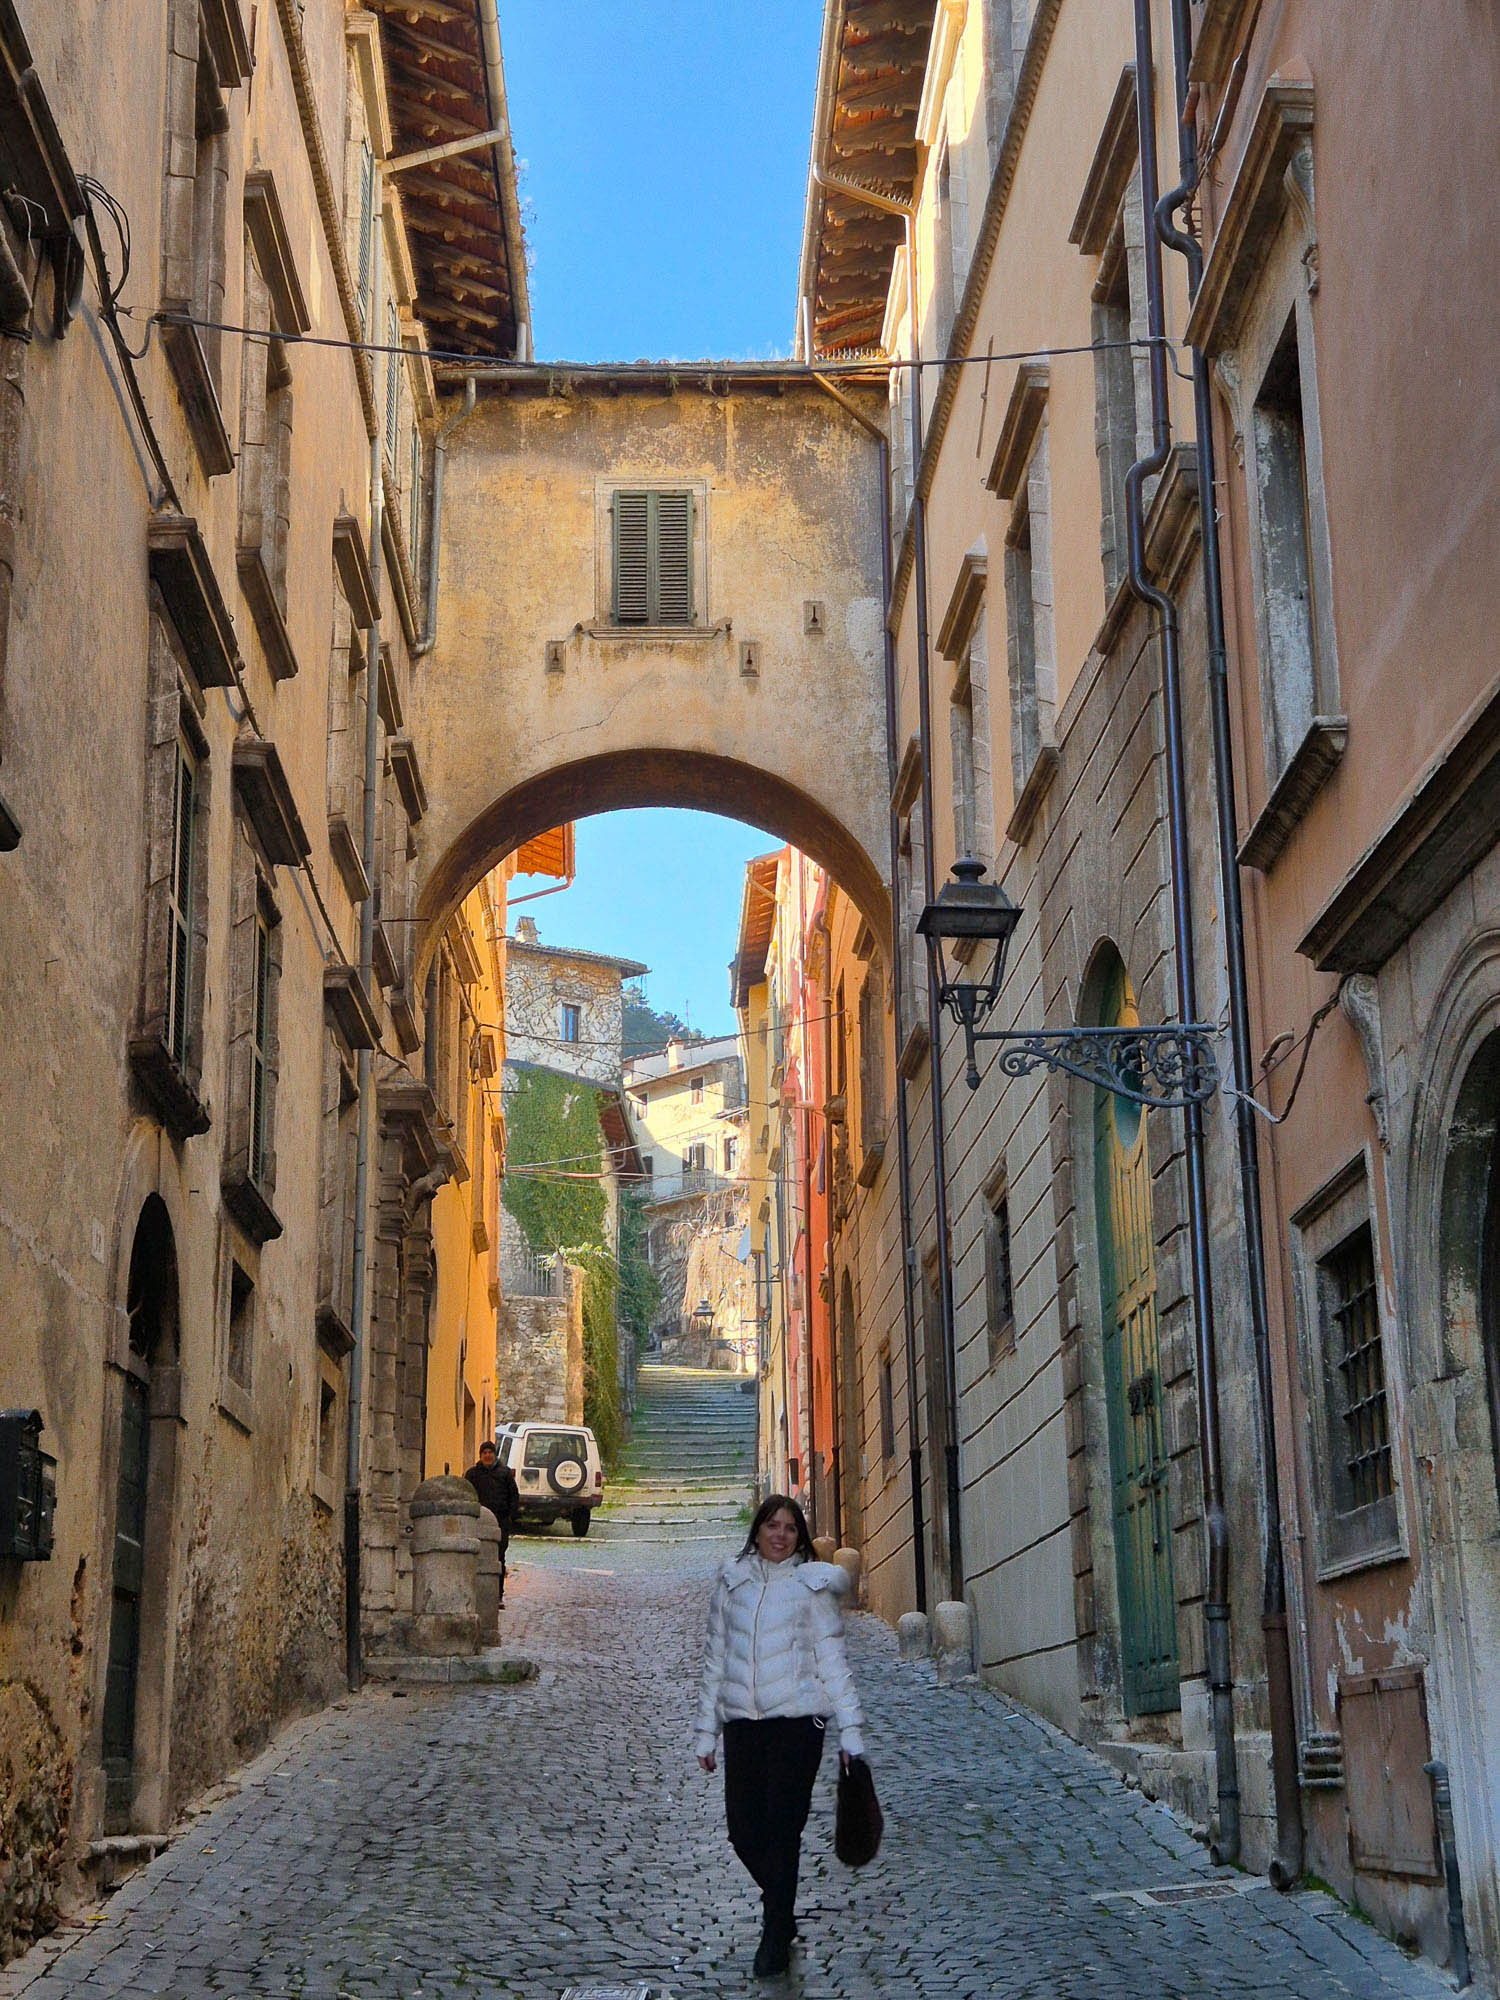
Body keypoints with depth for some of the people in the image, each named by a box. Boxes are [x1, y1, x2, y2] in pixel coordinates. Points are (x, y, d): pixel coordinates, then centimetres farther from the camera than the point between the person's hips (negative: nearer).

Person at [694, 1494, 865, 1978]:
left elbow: (833, 1661, 4)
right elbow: (715, 1659, 13)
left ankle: (776, 1933, 9)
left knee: (782, 1830, -6)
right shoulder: (732, 1581, 10)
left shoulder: (813, 1584, 5)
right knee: (743, 1830, 2)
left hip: (797, 1721, -3)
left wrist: (851, 1732, -2)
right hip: (742, 1721, 3)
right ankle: (781, 1915, 28)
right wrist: (706, 1730, 11)